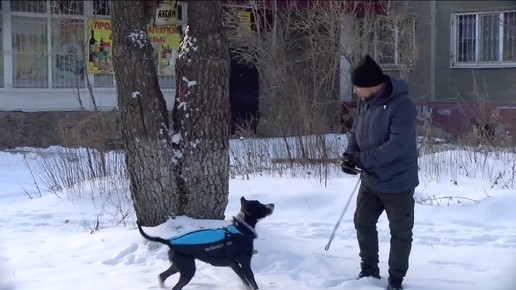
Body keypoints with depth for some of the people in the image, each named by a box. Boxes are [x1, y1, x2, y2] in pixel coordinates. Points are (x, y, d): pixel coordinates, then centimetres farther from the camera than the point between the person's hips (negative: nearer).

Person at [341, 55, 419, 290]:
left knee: (400, 233, 7)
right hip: (370, 180, 7)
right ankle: (369, 270, 34)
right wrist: (350, 153, -12)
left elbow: (396, 146, -32)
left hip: (397, 183, -7)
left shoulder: (401, 106, -28)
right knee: (363, 223, 17)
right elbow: (356, 130, 8)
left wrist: (362, 158, -30)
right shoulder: (364, 101, -3)